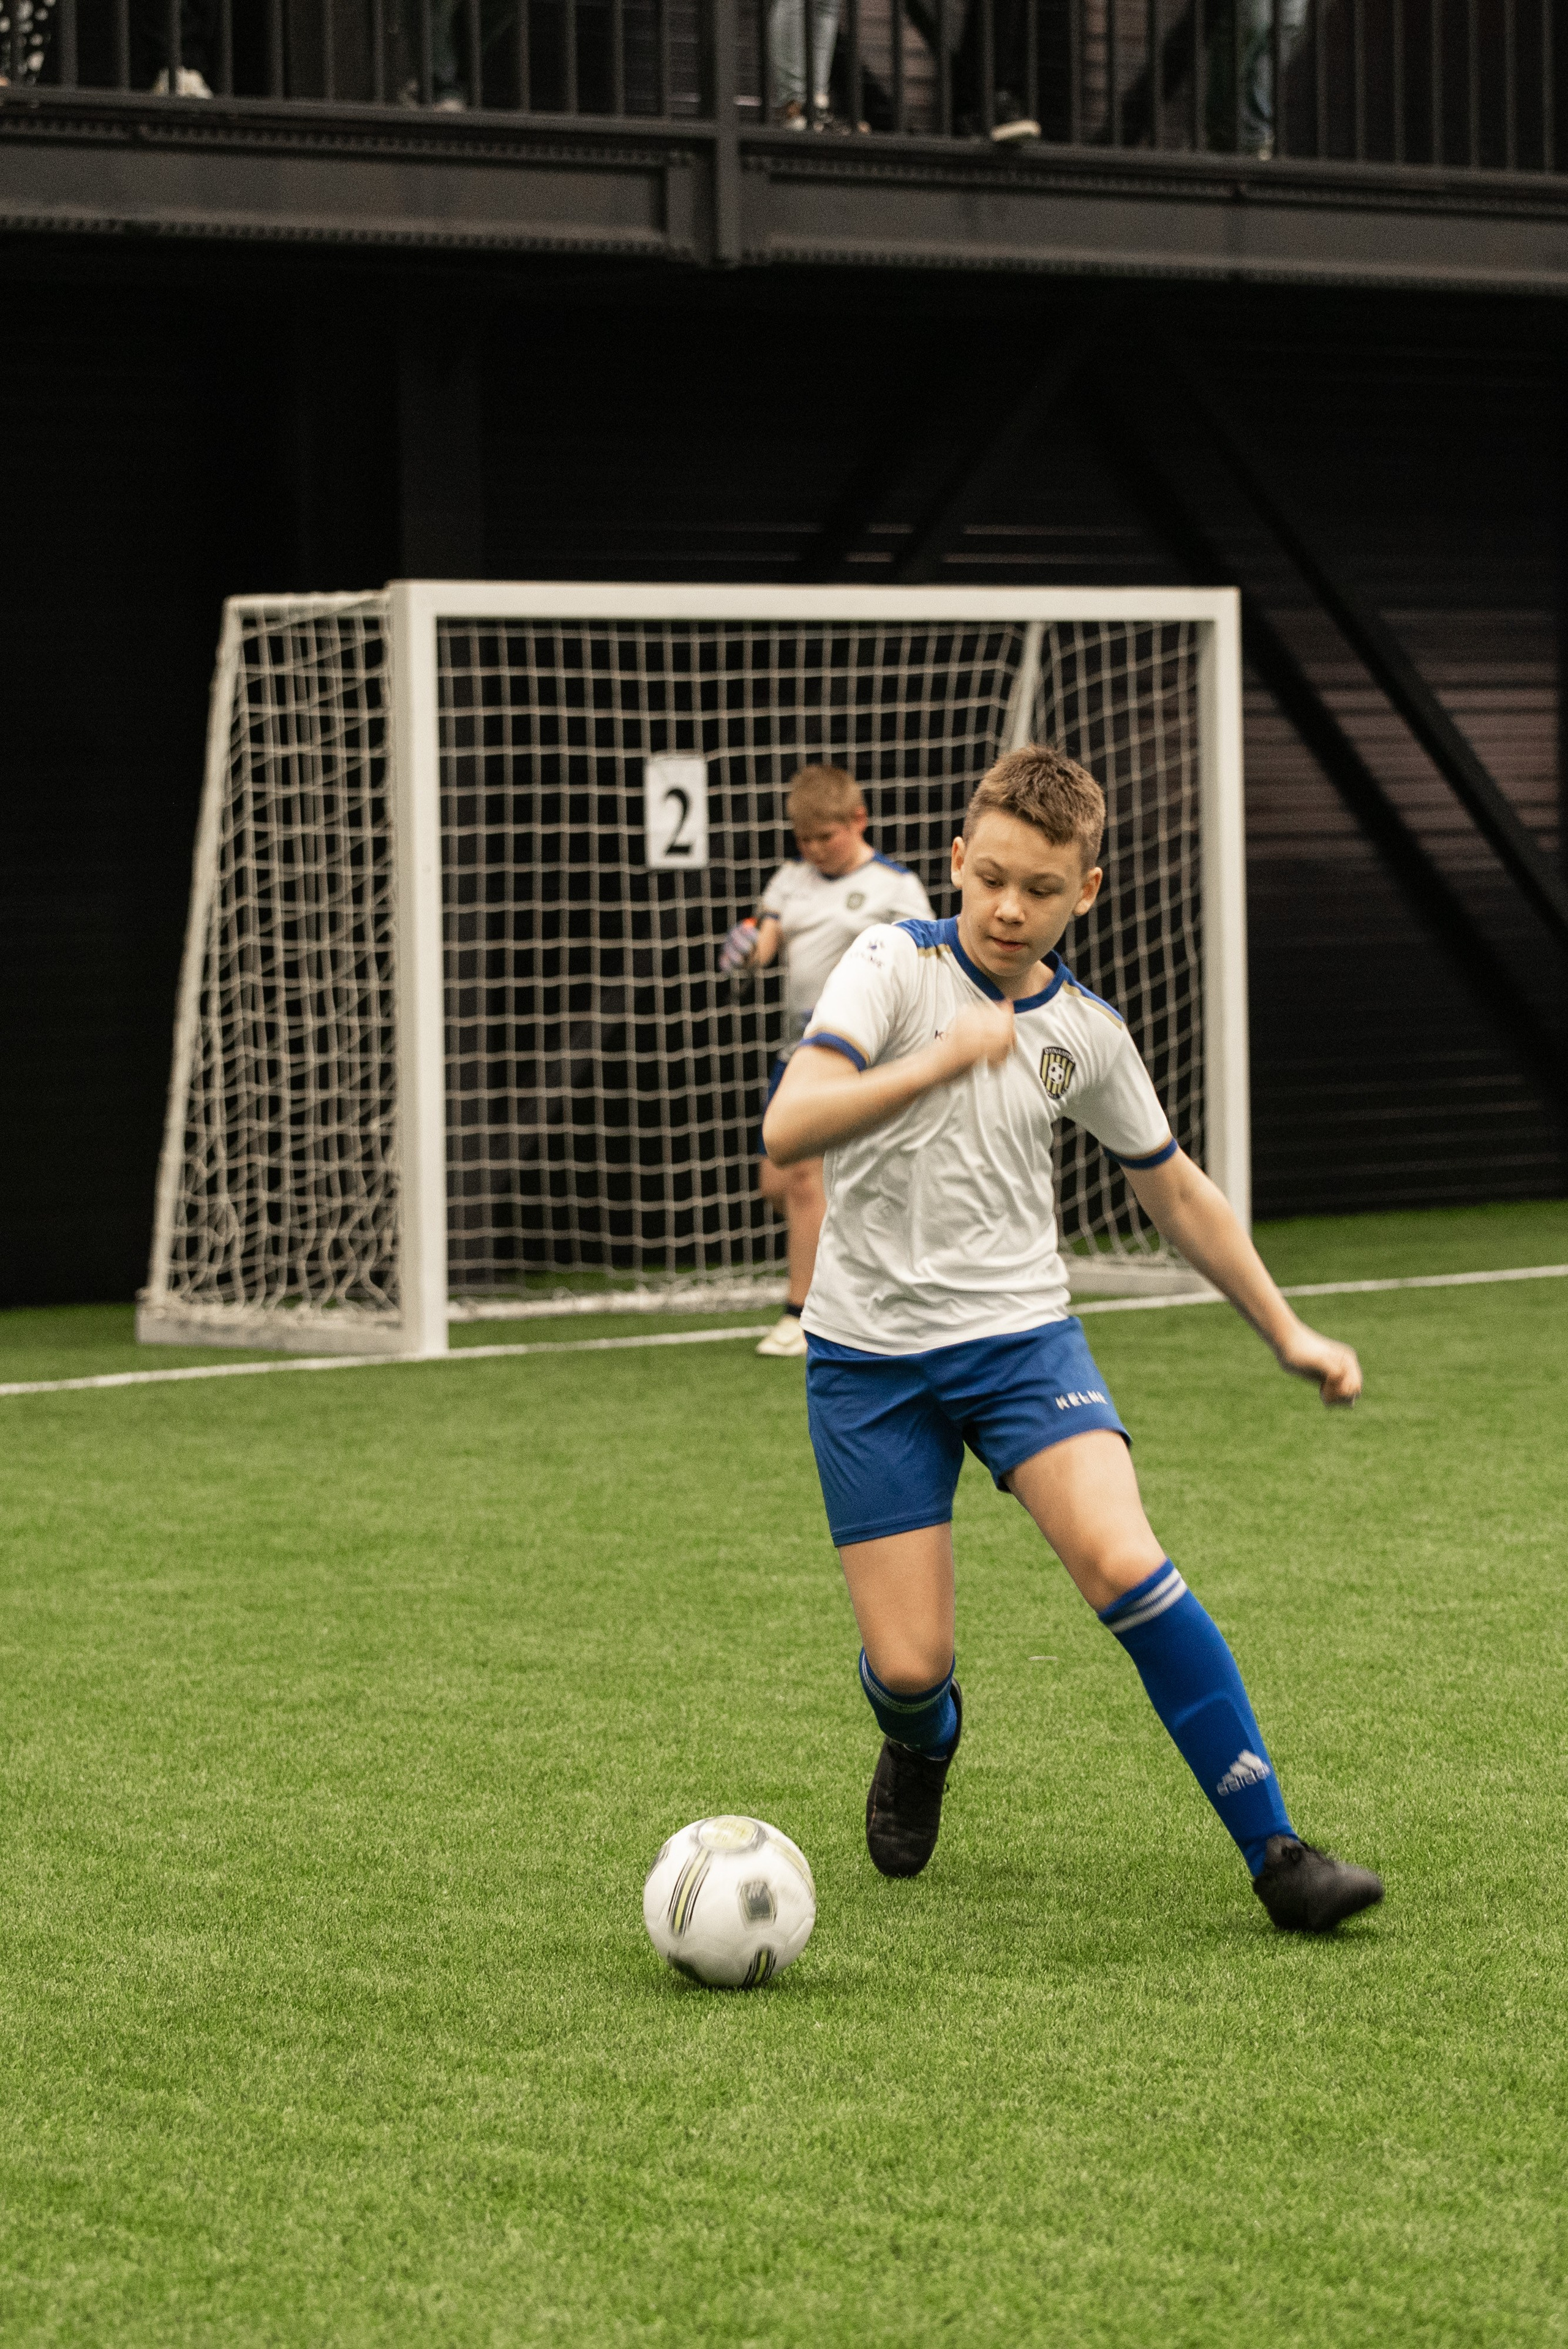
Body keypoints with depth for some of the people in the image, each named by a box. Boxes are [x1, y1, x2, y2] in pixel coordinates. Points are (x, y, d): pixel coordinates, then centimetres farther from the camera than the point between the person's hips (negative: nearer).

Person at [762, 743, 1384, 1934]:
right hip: (871, 1351, -2)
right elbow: (787, 1130, -21)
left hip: (1021, 1332, 2)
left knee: (1123, 1562, -23)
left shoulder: (1086, 1032, 4)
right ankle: (924, 1744, 35)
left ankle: (1275, 1848, -17)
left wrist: (1287, 1330, 17)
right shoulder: (893, 965, -7)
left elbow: (1177, 1191, 19)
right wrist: (940, 1060, -30)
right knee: (908, 1663, -5)